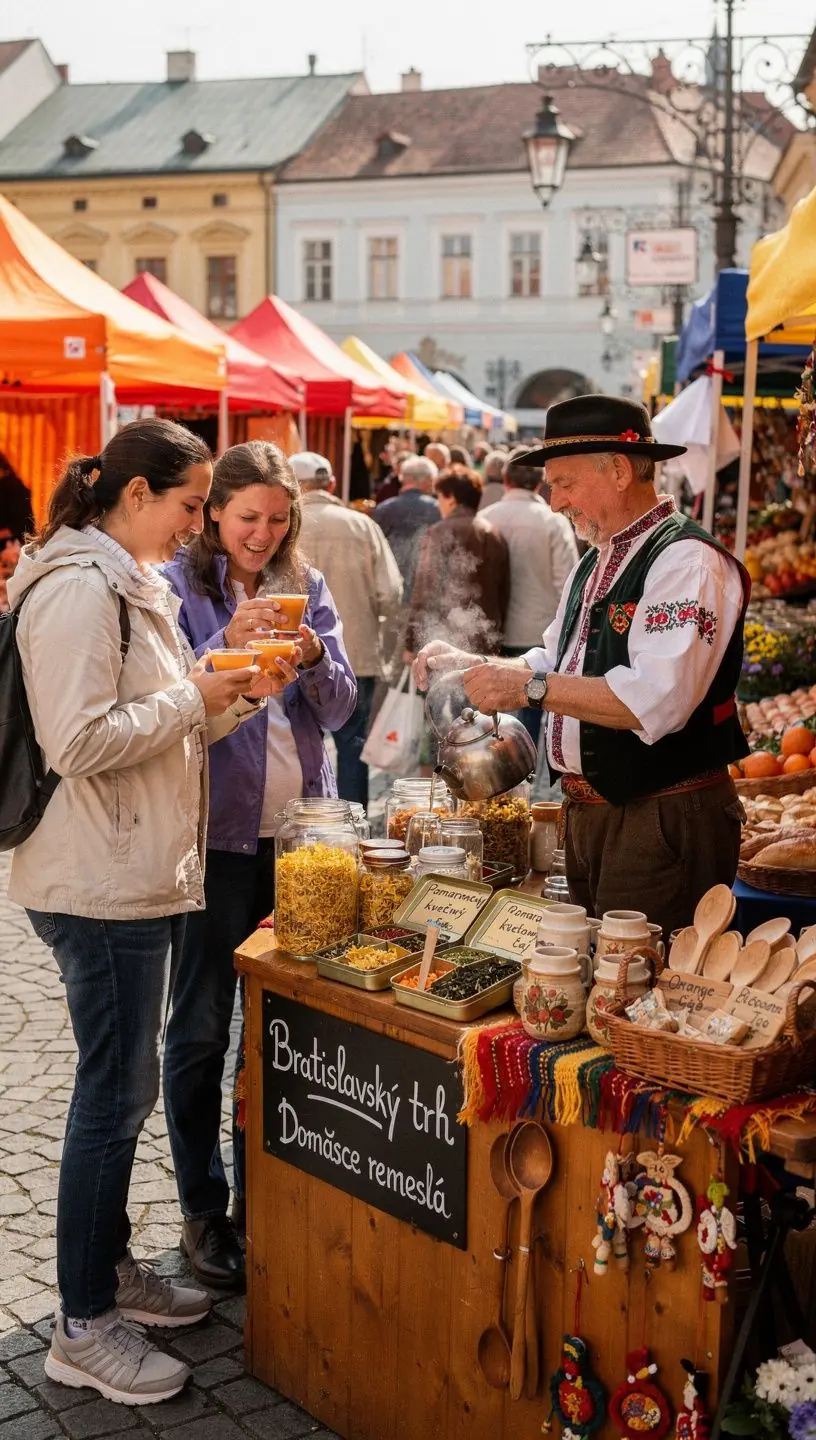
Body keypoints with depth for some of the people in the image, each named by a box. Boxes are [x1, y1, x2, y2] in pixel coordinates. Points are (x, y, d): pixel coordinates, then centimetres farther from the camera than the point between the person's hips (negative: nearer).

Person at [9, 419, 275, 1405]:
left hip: (145, 875, 10)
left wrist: (227, 698, 6)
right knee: (115, 1093, -2)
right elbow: (80, 741, -23)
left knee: (123, 1086, 18)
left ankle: (110, 1268, 32)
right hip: (101, 887, -10)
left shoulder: (129, 584, 16)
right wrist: (194, 698, -15)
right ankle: (82, 1329, 11)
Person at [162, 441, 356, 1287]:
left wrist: (313, 658, -16)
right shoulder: (180, 585, -5)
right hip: (217, 832, -4)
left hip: (297, 830, 4)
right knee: (202, 1027, 4)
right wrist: (227, 646, -26)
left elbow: (338, 709, 4)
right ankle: (202, 1209, 17)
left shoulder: (305, 586, 8)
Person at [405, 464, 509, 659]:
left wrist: (411, 644, -5)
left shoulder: (440, 533, -6)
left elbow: (425, 592, -9)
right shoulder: (495, 535, 12)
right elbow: (503, 595, 14)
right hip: (486, 644, 6)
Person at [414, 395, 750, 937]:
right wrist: (471, 666, 7)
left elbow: (656, 701, -28)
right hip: (588, 812, 9)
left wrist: (531, 686, -22)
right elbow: (559, 665, 23)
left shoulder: (688, 560, -16)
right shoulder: (596, 562, 16)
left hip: (663, 825, -9)